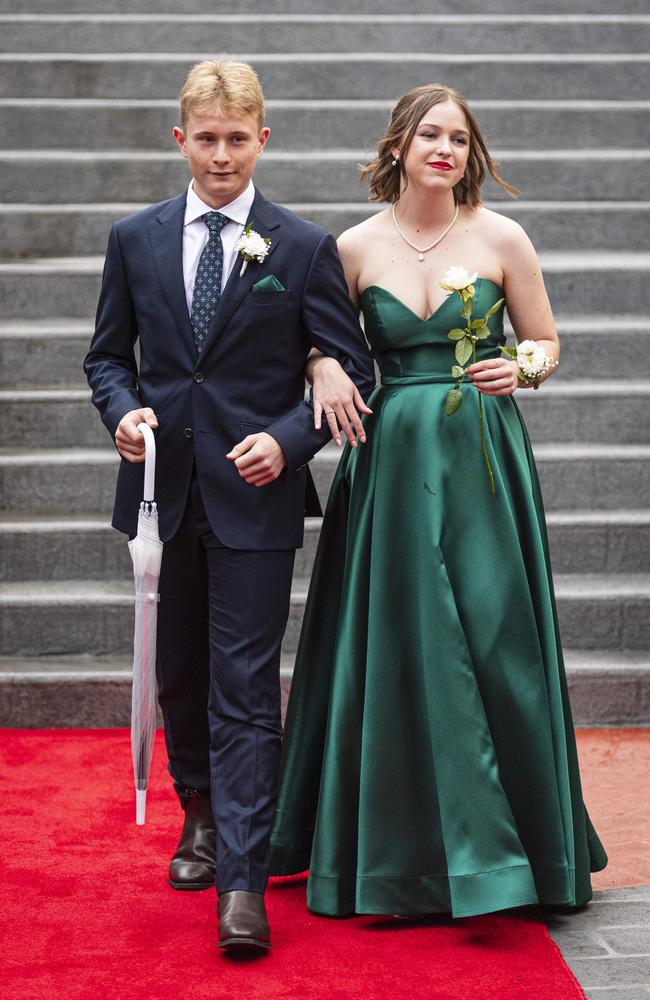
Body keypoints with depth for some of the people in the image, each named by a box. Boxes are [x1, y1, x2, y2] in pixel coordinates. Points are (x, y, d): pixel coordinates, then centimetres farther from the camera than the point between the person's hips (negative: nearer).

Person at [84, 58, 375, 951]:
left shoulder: (305, 249, -1)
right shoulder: (134, 240, 7)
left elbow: (352, 370, 0)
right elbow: (108, 355, 14)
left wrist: (287, 440, -15)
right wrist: (124, 411, -7)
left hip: (255, 495, -3)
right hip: (164, 488, 4)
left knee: (245, 688, -6)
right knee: (178, 674, 16)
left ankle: (242, 882, -4)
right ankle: (201, 814, 38)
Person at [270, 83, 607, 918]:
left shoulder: (500, 238, 2)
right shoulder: (356, 248, 4)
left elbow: (545, 340, 10)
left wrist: (521, 368, -10)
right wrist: (324, 369, -9)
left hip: (482, 459, -1)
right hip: (391, 462, 1)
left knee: (491, 635, -1)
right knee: (399, 645, 3)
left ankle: (516, 835, 16)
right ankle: (408, 847, 17)